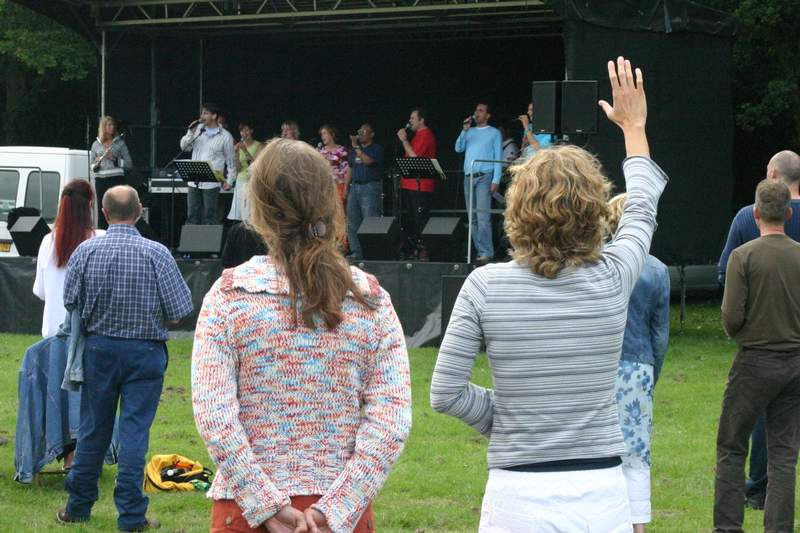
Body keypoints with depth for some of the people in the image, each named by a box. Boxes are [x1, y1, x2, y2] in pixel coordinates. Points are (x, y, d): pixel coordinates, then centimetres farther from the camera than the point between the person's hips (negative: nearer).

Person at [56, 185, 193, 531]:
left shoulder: (86, 251, -7)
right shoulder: (156, 254, -13)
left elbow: (69, 302, -1)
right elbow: (181, 309, -11)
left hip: (99, 347, 2)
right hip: (145, 350, -2)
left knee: (93, 429, 13)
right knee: (135, 431, 1)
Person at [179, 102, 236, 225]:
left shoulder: (225, 136, -2)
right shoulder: (198, 129, 9)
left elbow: (231, 160, 3)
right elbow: (184, 146, 8)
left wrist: (229, 181, -2)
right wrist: (191, 133, -8)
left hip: (211, 184, -4)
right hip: (193, 181, 4)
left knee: (209, 217, -3)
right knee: (192, 217, 6)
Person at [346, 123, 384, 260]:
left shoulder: (376, 149, -2)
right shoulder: (354, 150, 19)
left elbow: (367, 161, -19)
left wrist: (356, 147, -13)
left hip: (370, 187, -7)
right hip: (355, 186, 7)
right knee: (352, 222, 4)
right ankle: (356, 252, 8)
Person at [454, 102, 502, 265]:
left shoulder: (494, 133, 6)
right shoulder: (470, 132, 19)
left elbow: (498, 157, 0)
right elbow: (459, 148, 9)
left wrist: (496, 180, -10)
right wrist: (465, 130, -1)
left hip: (484, 177, -6)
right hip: (468, 177, 6)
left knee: (483, 215, -16)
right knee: (473, 217, 5)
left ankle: (486, 252, -20)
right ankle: (479, 250, 8)